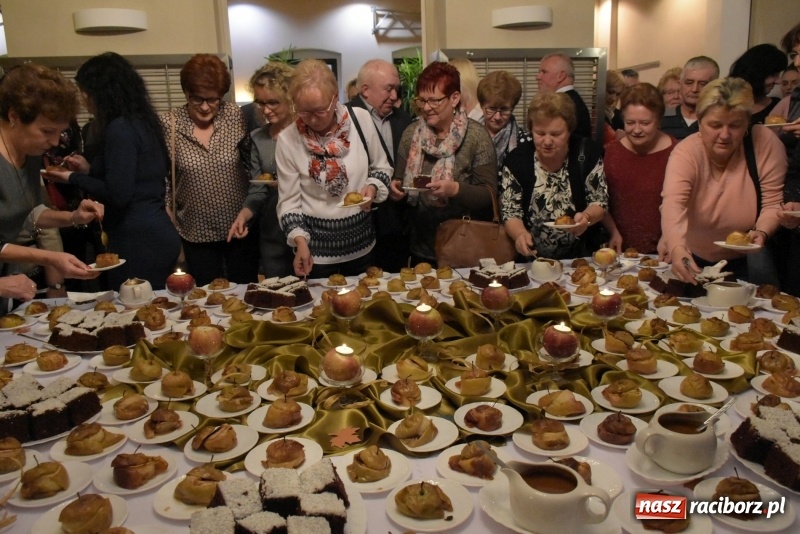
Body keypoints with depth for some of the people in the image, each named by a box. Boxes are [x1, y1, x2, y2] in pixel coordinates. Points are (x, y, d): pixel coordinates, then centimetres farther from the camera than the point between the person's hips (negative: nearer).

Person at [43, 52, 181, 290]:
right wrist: (89, 170, 20)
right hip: (159, 235, 9)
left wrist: (74, 178, -4)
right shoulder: (141, 122, 13)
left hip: (138, 244, -9)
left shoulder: (120, 128, -14)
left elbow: (118, 194, -19)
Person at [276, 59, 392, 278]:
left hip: (360, 240, 2)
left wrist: (372, 187, -16)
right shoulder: (288, 139, -12)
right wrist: (300, 242, -20)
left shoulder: (360, 119, -10)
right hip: (315, 243, -1)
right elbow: (289, 202, -7)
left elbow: (381, 167, 5)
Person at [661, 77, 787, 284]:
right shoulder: (686, 152, -21)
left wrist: (762, 231, -31)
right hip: (693, 260, 0)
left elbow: (772, 203, -10)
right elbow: (673, 203, -38)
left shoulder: (766, 144, -17)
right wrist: (676, 247, -55)